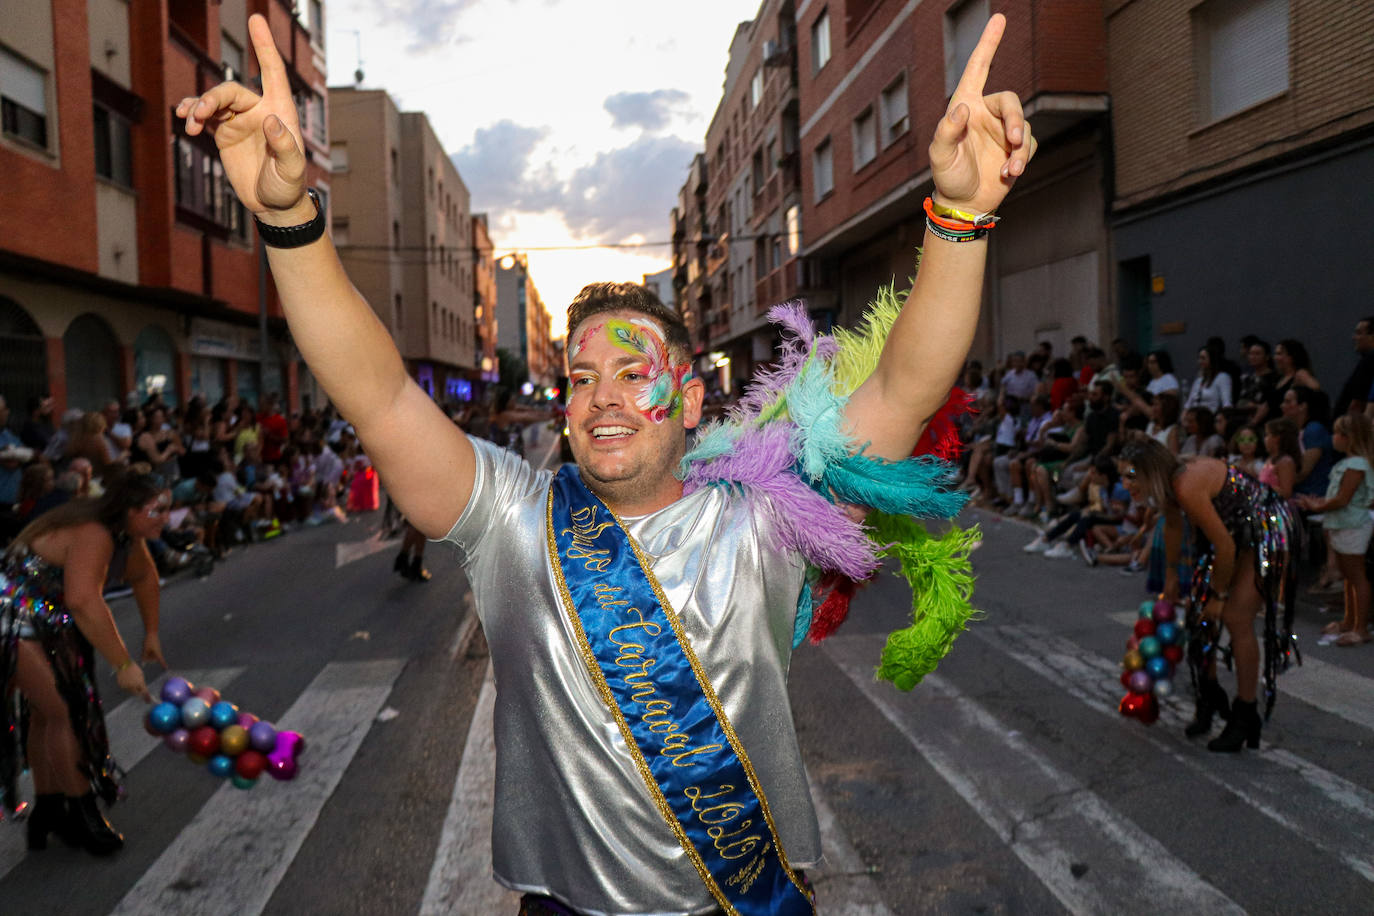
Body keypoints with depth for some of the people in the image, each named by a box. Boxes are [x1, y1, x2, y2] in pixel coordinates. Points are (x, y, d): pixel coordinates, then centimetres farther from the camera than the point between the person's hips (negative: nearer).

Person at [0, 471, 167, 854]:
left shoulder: (127, 535, -1)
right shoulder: (93, 535, -31)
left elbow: (144, 577, 18)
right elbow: (83, 600, -45)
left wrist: (151, 634, 20)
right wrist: (123, 664, -42)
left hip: (46, 618, 10)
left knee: (48, 711, 14)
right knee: (65, 711, -8)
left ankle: (48, 810, 26)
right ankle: (83, 815, 4)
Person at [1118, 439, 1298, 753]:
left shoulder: (1188, 488, -34)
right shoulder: (1168, 481, -6)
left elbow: (1225, 548, -28)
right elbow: (1173, 526, 14)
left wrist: (1219, 594, -14)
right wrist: (1171, 574, 24)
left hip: (1267, 532, -9)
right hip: (1235, 531, 9)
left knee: (1236, 618, -12)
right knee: (1198, 607, 7)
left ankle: (1246, 716, 1)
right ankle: (1209, 698, 23)